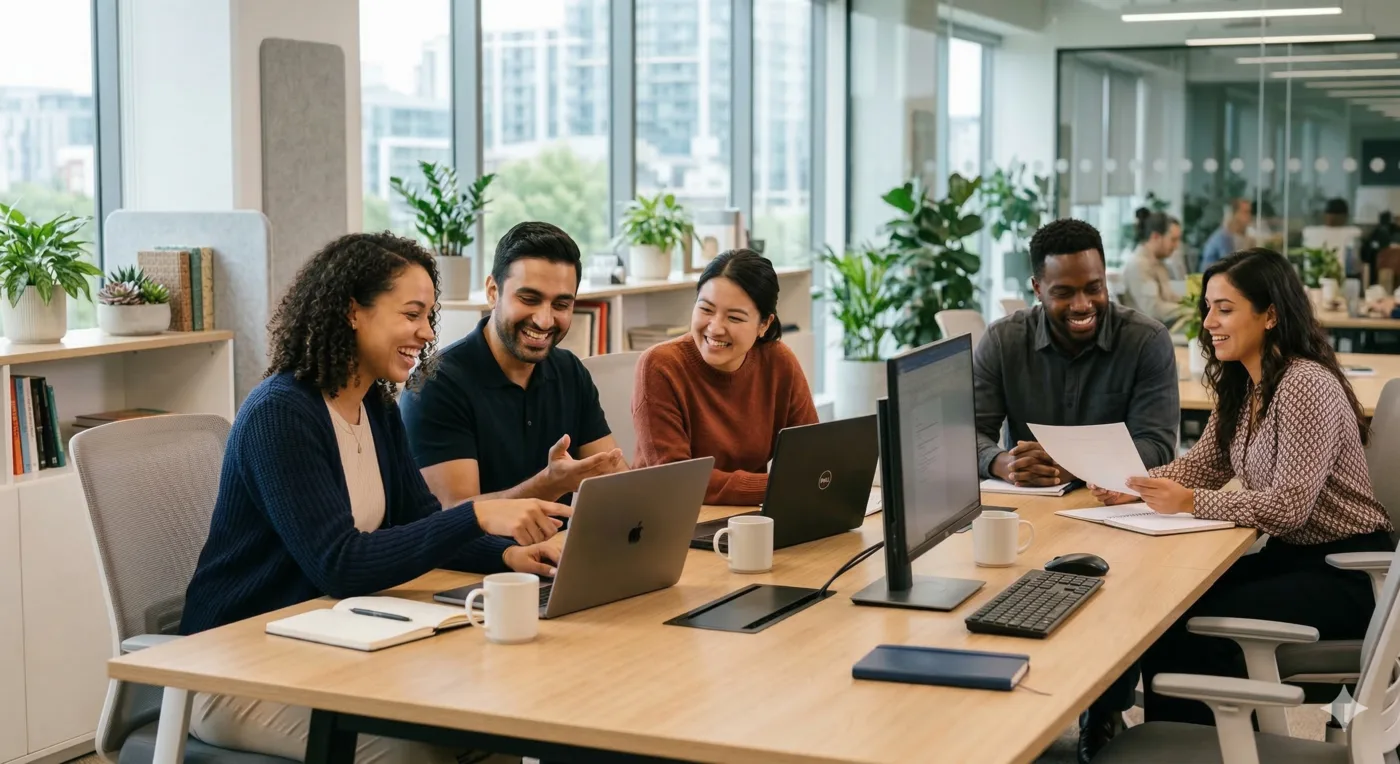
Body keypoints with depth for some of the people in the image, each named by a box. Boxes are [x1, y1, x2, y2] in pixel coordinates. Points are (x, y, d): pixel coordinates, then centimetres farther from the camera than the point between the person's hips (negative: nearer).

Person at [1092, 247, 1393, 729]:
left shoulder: (1306, 385, -20)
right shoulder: (1240, 386, 7)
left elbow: (1289, 506, -25)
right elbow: (1200, 467, 7)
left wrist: (1188, 503, -28)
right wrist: (1134, 487, -11)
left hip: (1345, 572, -8)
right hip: (1290, 555, 8)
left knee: (1189, 629, -21)